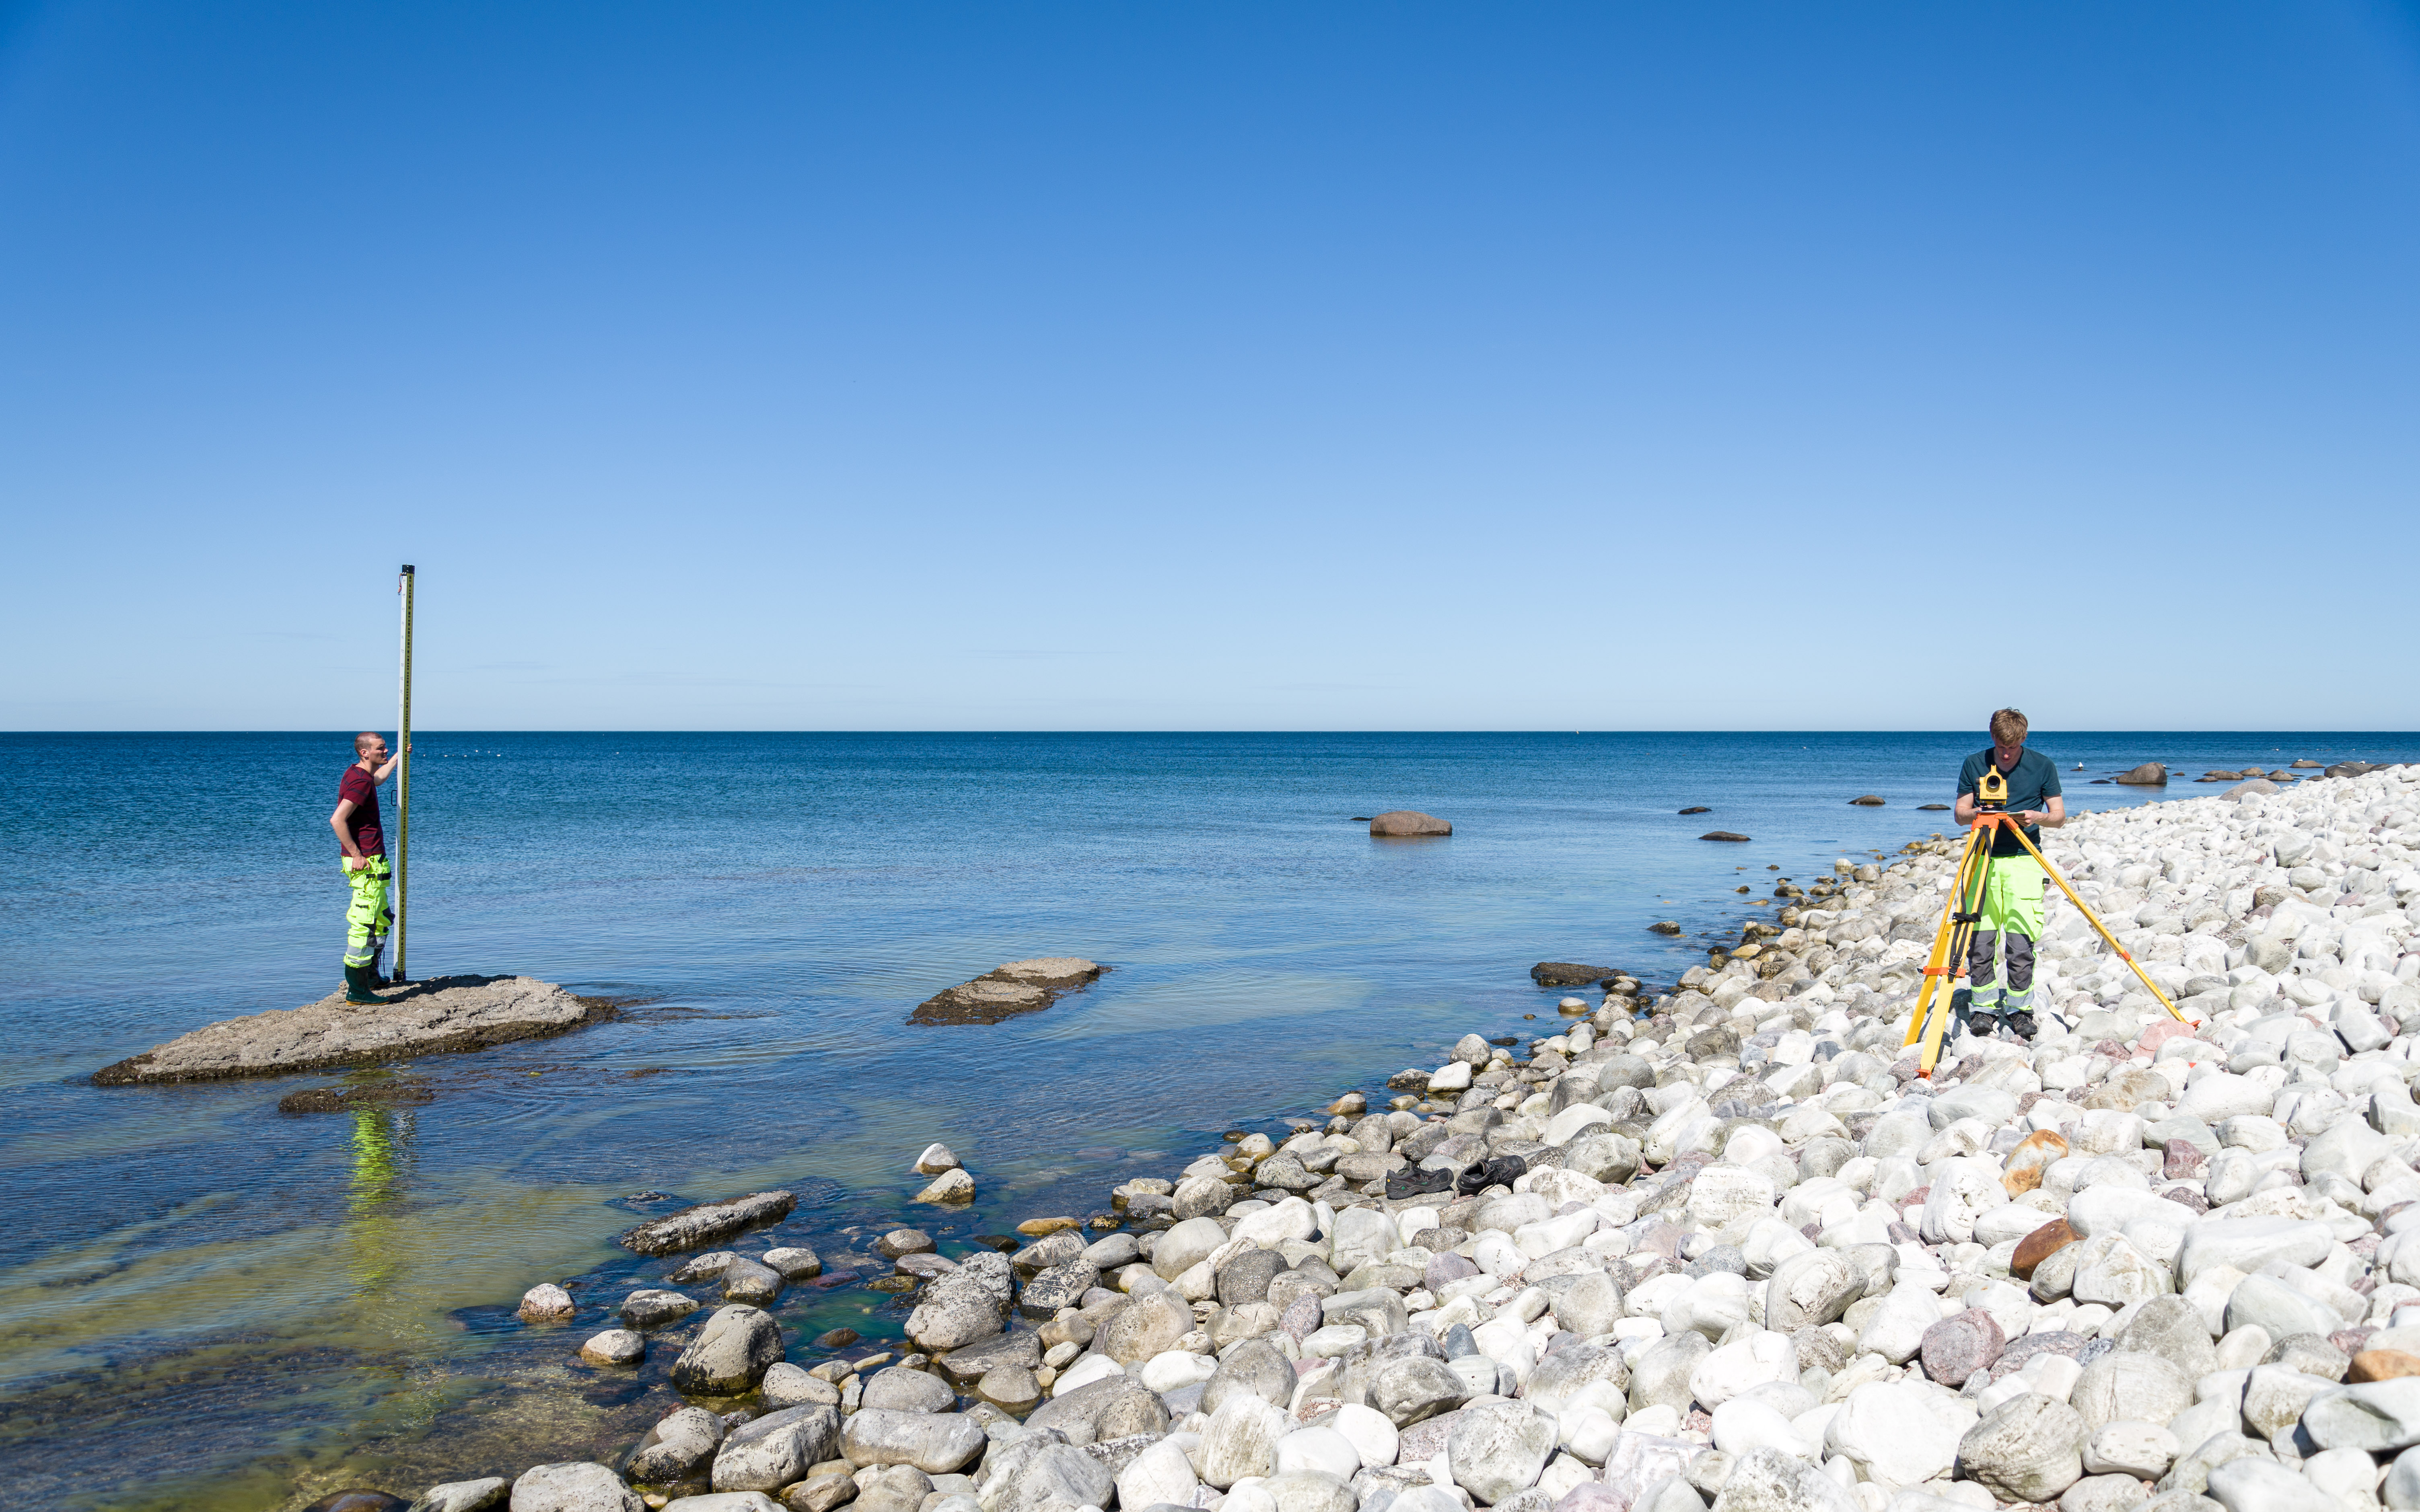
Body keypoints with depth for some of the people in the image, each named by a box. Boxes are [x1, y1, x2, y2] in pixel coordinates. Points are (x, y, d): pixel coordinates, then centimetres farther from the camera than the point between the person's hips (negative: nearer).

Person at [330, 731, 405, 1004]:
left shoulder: (357, 773, 13)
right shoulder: (361, 782, -18)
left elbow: (378, 778, 39)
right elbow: (337, 820, -26)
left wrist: (398, 758, 51)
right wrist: (356, 855, -21)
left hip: (367, 859, 11)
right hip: (367, 863, -11)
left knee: (382, 920, 21)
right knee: (365, 924, -8)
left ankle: (370, 976, 32)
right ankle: (357, 990, -6)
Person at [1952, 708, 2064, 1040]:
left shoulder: (2042, 766, 3)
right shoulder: (1974, 764, 5)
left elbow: (2059, 816, 7)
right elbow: (1960, 814, 8)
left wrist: (2038, 818, -15)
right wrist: (1979, 813, -14)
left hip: (2024, 859, -1)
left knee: (2021, 943, -6)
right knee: (1979, 941, -2)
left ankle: (2020, 1009, 7)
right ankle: (1984, 1007, 11)